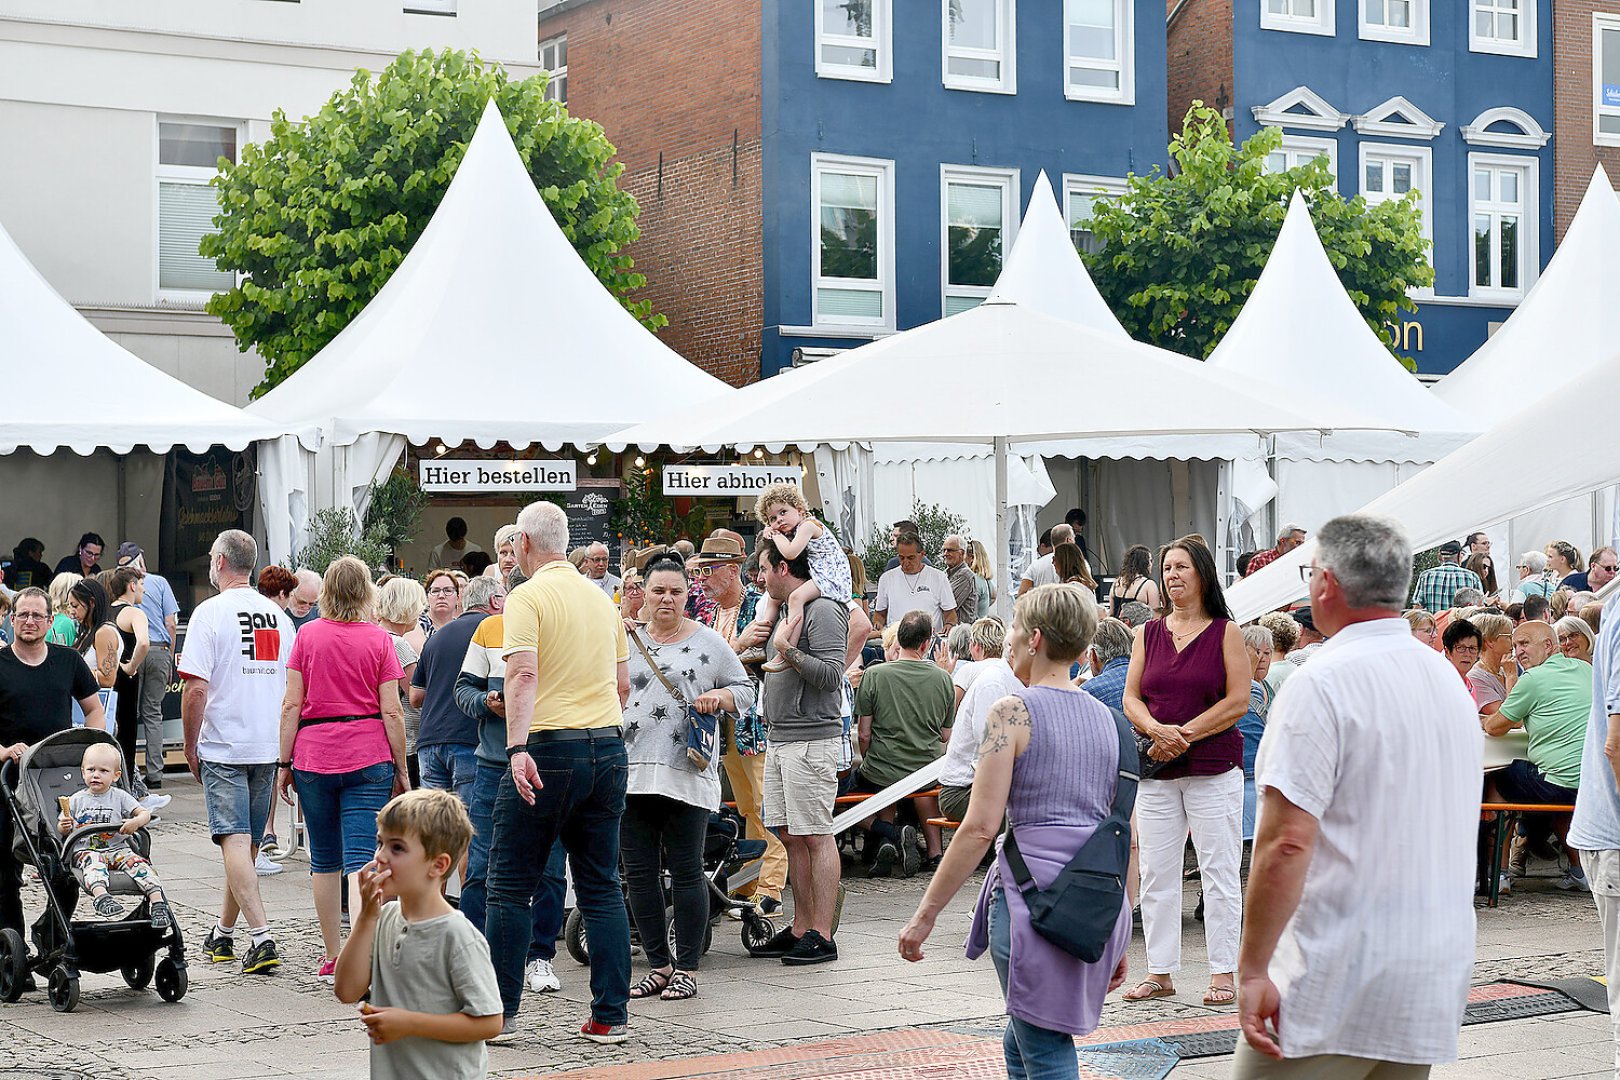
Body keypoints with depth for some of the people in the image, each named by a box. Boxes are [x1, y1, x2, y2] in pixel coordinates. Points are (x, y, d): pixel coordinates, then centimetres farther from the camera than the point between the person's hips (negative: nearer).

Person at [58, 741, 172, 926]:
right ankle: (101, 896, -60)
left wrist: (136, 822, -21)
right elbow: (61, 828, 13)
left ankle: (157, 901, -35)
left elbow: (145, 813, 1)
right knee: (93, 863, -35)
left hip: (117, 849, 1)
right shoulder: (76, 800, 10)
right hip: (85, 850, -1)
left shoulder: (120, 797, 8)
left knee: (136, 861, -26)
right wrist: (64, 826, -11)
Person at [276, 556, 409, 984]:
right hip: (368, 756, -1)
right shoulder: (378, 639, -1)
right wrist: (402, 768, 5)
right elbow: (392, 712, -3)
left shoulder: (308, 635, 2)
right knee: (361, 859, -6)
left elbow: (292, 705, 0)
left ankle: (332, 957, 21)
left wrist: (284, 763, 7)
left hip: (314, 756, 2)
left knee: (324, 860, 13)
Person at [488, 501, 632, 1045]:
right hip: (608, 749, 6)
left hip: (550, 751, -6)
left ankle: (498, 1013, 5)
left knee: (510, 886, 3)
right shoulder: (601, 597, 13)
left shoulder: (528, 596, -6)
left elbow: (524, 674, -20)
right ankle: (610, 1016, 6)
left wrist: (517, 747, -28)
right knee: (602, 887, 9)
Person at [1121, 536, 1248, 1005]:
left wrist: (1184, 734, -13)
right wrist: (1157, 730, -13)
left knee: (1219, 872, -2)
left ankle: (1222, 973, 4)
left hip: (1213, 767, -4)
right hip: (1157, 771, 4)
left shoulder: (1226, 632, -1)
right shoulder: (1149, 633, 11)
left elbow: (1238, 702, -7)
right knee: (1156, 873, 6)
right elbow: (1132, 698, 8)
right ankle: (1160, 972, 13)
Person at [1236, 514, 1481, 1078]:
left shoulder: (1323, 683, -13)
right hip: (1435, 984, 8)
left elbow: (1287, 841, -20)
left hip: (1337, 986, -8)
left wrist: (1253, 969, -16)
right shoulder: (1450, 680, 13)